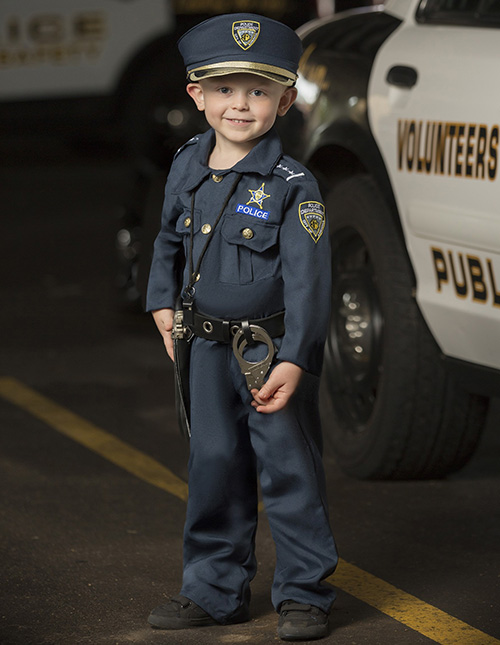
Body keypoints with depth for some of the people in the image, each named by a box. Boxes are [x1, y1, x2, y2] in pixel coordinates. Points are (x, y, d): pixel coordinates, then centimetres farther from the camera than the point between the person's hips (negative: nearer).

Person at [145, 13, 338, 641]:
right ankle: (216, 590, 27)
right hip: (210, 347, 6)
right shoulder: (187, 167, 2)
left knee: (288, 471, 1)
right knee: (214, 466, 14)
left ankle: (304, 594, 15)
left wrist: (292, 361, -27)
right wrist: (162, 303, 13)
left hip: (274, 351, -5)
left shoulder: (292, 186, -16)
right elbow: (169, 239, 21)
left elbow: (307, 280, -20)